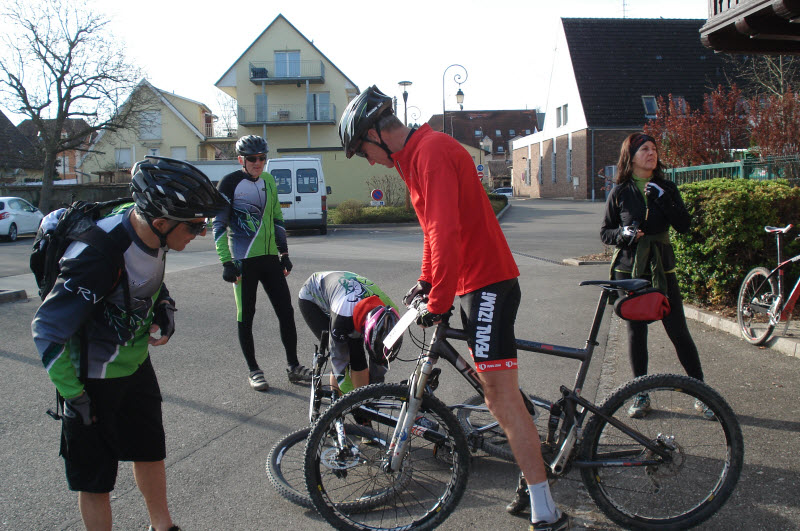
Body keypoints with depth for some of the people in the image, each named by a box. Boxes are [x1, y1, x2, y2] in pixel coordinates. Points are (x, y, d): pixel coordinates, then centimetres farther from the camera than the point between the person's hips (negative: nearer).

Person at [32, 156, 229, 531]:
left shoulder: (149, 231, -12)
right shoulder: (100, 257, -36)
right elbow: (47, 331, -26)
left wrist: (164, 308, -1)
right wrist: (74, 396, -18)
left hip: (136, 364, 8)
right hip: (94, 381, -8)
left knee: (150, 451, 22)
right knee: (96, 481, 8)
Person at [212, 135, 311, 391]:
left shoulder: (268, 181, 12)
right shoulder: (230, 183, -6)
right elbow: (219, 224, -7)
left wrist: (284, 253, 15)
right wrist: (227, 262, -13)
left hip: (269, 257, 6)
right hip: (244, 261, -5)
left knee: (286, 312, 5)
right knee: (246, 316, 3)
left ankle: (293, 367, 16)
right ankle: (253, 371, 17)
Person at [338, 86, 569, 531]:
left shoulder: (431, 152, -17)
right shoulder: (418, 153, 16)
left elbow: (446, 232, -26)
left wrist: (438, 303, -22)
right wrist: (426, 280, 27)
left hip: (488, 285, -10)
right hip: (478, 281, 10)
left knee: (502, 397, -9)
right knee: (498, 391, 15)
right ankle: (535, 477, 27)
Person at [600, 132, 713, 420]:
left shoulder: (666, 188, 5)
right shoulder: (620, 192, 2)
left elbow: (684, 226, -4)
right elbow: (605, 232, 5)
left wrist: (663, 200, -16)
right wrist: (623, 233, -16)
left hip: (661, 269, 1)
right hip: (629, 270, 0)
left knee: (678, 331, -2)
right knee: (636, 331, 5)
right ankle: (641, 394, 17)